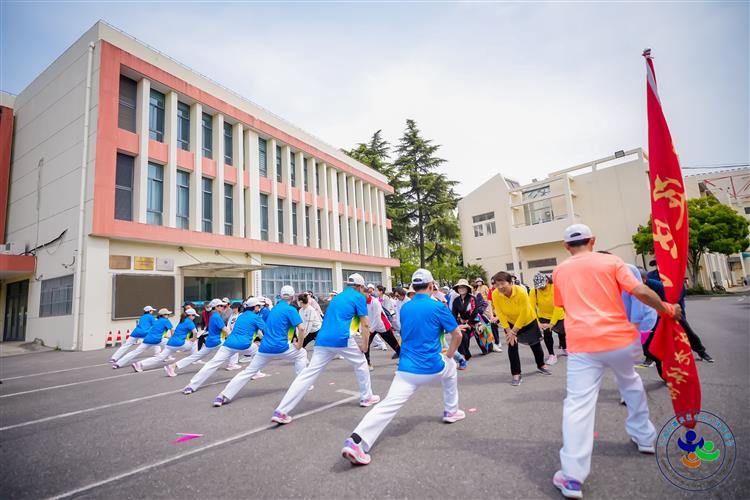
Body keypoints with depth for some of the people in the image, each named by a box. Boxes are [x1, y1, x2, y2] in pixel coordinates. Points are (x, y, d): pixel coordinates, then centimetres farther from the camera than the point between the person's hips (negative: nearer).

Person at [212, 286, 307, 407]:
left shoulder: (274, 308, 15)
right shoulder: (291, 309, -5)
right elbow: (301, 328, -15)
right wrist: (299, 345, -2)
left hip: (265, 348, 5)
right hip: (280, 347, -5)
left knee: (248, 372, 10)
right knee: (301, 354, 19)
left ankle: (224, 396, 0)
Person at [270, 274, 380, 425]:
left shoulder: (337, 296, 27)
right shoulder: (359, 297, 7)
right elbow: (365, 324, 1)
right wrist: (365, 345, 9)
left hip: (323, 339, 6)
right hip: (342, 338, -5)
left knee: (309, 373, 0)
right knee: (360, 364, 20)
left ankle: (281, 411, -6)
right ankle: (366, 397, 30)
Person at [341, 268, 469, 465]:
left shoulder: (405, 308, 10)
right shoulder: (438, 306, -6)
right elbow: (457, 335, 0)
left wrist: (451, 327, 34)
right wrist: (449, 355, 19)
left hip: (407, 369, 3)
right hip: (432, 368, -2)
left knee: (388, 406, -8)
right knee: (450, 366, 30)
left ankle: (356, 441, -28)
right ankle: (451, 411, 40)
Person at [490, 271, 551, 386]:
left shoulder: (521, 292, -35)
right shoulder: (495, 295, -28)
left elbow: (523, 315, -28)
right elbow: (500, 314, -19)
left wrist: (514, 331, -24)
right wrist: (508, 331, -22)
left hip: (528, 321, -1)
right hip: (510, 322, 1)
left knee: (535, 344, 15)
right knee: (512, 345, -10)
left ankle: (541, 365, 41)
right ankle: (516, 374, 3)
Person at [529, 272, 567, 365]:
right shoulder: (533, 291, -23)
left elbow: (558, 307, -32)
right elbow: (532, 308, -24)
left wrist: (552, 323, -36)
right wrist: (538, 323, -34)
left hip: (558, 316, 0)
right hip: (544, 316, 0)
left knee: (562, 332, 17)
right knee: (547, 332, -16)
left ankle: (564, 349, 49)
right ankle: (552, 355, 4)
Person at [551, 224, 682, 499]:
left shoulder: (560, 271, 9)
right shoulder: (611, 261, 3)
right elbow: (640, 291, -6)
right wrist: (667, 309, 10)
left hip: (582, 344, -1)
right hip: (618, 337, 2)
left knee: (578, 405, -5)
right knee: (630, 384, 32)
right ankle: (644, 437, 48)